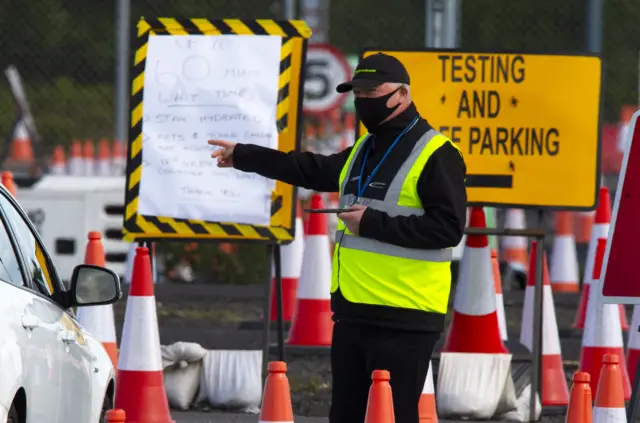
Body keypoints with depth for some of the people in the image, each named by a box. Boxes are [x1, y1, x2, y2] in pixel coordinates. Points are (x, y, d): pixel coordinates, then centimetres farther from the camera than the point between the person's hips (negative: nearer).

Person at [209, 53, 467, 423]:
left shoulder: (436, 155, -11)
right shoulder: (364, 150, 18)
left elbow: (449, 228, -19)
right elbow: (312, 170, 33)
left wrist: (374, 224, -18)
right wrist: (243, 156, 37)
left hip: (403, 321, -9)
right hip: (353, 313, 9)